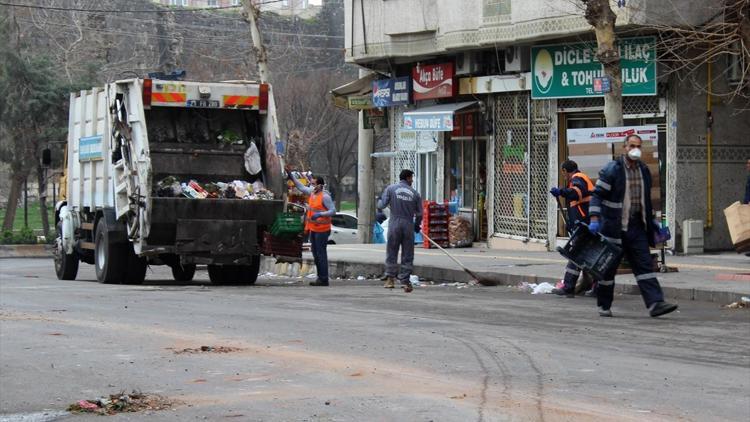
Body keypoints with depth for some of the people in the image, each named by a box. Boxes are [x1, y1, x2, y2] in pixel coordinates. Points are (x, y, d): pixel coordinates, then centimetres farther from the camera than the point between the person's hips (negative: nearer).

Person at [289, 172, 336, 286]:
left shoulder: (325, 196, -14)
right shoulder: (312, 192, 10)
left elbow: (333, 211, -15)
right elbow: (301, 187, 24)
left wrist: (320, 214, -25)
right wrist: (291, 177, 21)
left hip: (322, 230, -9)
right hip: (313, 229, 9)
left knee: (321, 254, -7)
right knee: (315, 254, 12)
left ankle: (323, 279, -4)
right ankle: (320, 277, 19)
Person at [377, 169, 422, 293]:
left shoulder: (390, 189, -1)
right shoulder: (415, 193, 3)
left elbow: (381, 205, -5)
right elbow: (419, 213, 6)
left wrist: (379, 201, 19)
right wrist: (417, 225, 24)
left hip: (394, 224, -1)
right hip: (409, 226, 1)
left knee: (391, 253, 7)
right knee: (407, 256, 6)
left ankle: (390, 279, 4)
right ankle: (405, 281, 4)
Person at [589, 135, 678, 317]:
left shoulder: (644, 170, 11)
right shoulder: (612, 170, -9)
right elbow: (597, 194, -10)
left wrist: (651, 220, 22)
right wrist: (594, 220, -19)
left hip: (636, 225, 5)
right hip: (614, 225, -5)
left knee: (644, 264, -5)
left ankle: (655, 303, -13)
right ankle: (604, 306, 16)